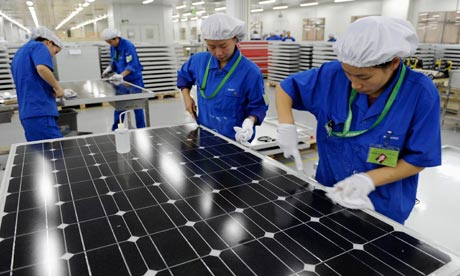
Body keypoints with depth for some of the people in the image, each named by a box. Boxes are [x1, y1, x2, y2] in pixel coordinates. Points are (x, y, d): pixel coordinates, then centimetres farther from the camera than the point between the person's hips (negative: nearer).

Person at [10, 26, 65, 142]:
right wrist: (58, 87, -11)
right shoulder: (39, 46, -1)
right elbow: (42, 68, -22)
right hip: (40, 110, -9)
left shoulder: (19, 53, 27)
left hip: (26, 112, 9)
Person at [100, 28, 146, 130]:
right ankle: (115, 130, 14)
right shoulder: (113, 47, 4)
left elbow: (132, 65, -24)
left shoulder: (128, 46, -18)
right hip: (122, 80, 7)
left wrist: (121, 75, -33)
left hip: (134, 79, -6)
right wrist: (109, 69, -3)